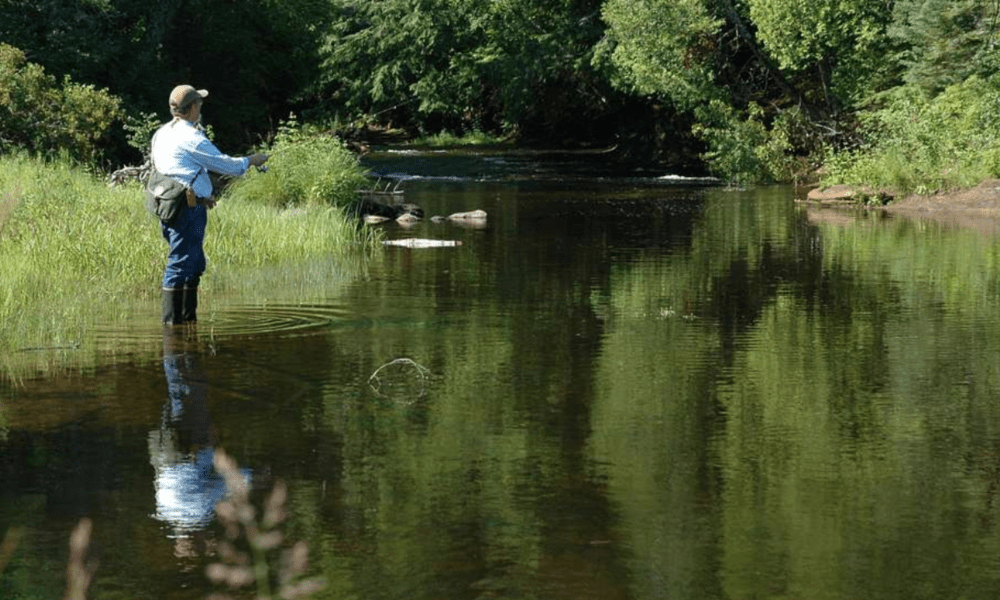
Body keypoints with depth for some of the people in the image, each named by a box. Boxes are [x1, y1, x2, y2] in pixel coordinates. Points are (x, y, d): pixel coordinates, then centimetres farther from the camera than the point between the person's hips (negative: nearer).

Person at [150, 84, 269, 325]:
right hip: (189, 209, -10)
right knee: (180, 265, -7)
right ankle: (172, 321, -7)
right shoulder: (191, 138, -14)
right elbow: (226, 165, -9)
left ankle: (188, 317, 21)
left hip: (170, 205, 10)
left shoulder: (162, 133, 15)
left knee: (195, 266, 17)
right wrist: (251, 161, 9)